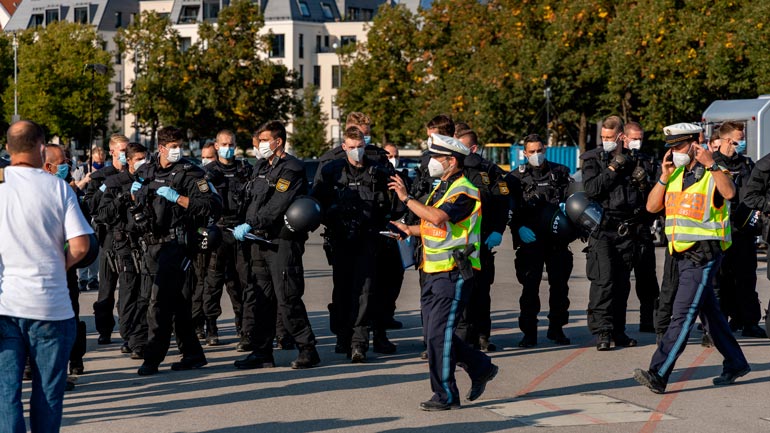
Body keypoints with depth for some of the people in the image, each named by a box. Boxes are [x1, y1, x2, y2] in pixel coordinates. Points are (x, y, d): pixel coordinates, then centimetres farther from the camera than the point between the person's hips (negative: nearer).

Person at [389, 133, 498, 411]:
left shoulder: (464, 191, -14)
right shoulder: (441, 188, 18)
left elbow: (438, 217, -30)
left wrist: (406, 198, -23)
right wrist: (411, 230, 14)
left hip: (454, 273, -9)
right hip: (434, 273, 9)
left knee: (439, 333, -10)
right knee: (433, 334, 10)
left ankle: (445, 396, -1)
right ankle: (481, 368, 26)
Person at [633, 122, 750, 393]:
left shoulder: (713, 174, -8)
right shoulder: (676, 175, 13)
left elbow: (729, 193, -31)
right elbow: (652, 207, 7)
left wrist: (712, 165, -41)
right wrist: (664, 176, -4)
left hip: (704, 256, -8)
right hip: (682, 256, 8)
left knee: (683, 315, -13)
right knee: (709, 313, 17)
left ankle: (658, 374, -19)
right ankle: (736, 363, 30)